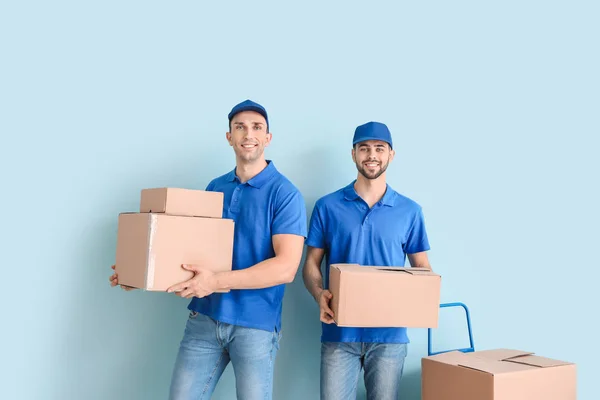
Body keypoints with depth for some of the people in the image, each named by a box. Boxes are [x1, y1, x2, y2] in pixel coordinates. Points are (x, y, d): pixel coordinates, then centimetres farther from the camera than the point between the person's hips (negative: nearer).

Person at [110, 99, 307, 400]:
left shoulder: (284, 193, -9)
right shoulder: (214, 188, 9)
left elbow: (286, 268, -18)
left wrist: (217, 281, -25)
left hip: (255, 324, -4)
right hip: (204, 318, 5)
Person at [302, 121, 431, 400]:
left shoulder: (409, 211, 5)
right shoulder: (327, 207, 3)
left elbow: (421, 266, 11)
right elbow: (311, 264, 4)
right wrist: (319, 294, -16)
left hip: (389, 334, 1)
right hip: (339, 332, -1)